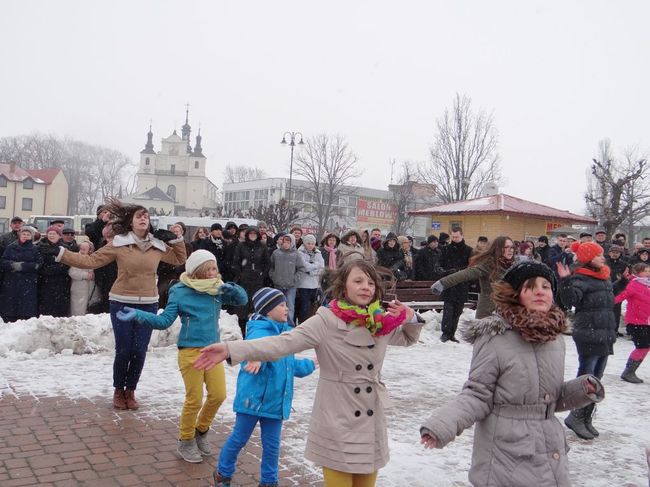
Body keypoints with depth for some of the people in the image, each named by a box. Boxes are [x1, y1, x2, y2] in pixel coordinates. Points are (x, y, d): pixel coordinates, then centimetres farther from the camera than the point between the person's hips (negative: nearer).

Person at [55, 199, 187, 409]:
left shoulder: (158, 246, 4)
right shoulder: (119, 244, -4)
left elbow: (180, 259, 20)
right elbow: (91, 260, -4)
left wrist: (176, 240, 6)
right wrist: (61, 253, -11)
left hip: (148, 305, 3)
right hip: (122, 304, -2)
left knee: (139, 352, 4)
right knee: (123, 351, 2)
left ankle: (130, 391, 23)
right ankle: (118, 391, 24)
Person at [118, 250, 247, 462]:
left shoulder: (218, 289, 5)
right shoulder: (180, 292, -7)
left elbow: (242, 299, 8)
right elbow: (164, 321, -8)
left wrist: (231, 288, -13)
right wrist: (137, 315, -20)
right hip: (190, 351, -4)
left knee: (218, 395, 4)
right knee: (194, 400, 0)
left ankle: (201, 431, 30)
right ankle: (186, 442, 23)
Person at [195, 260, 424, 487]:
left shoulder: (380, 322, -1)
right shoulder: (326, 321, -15)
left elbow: (407, 338, 19)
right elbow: (282, 343, -23)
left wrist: (411, 319, -4)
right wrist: (231, 350, -33)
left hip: (371, 420, 5)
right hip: (337, 420, -5)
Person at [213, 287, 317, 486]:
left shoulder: (285, 332, 9)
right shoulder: (259, 330, -17)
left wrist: (310, 364, 31)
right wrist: (257, 360, -61)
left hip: (275, 400, 7)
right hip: (253, 397, -6)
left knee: (272, 445, 14)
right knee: (239, 439, 12)